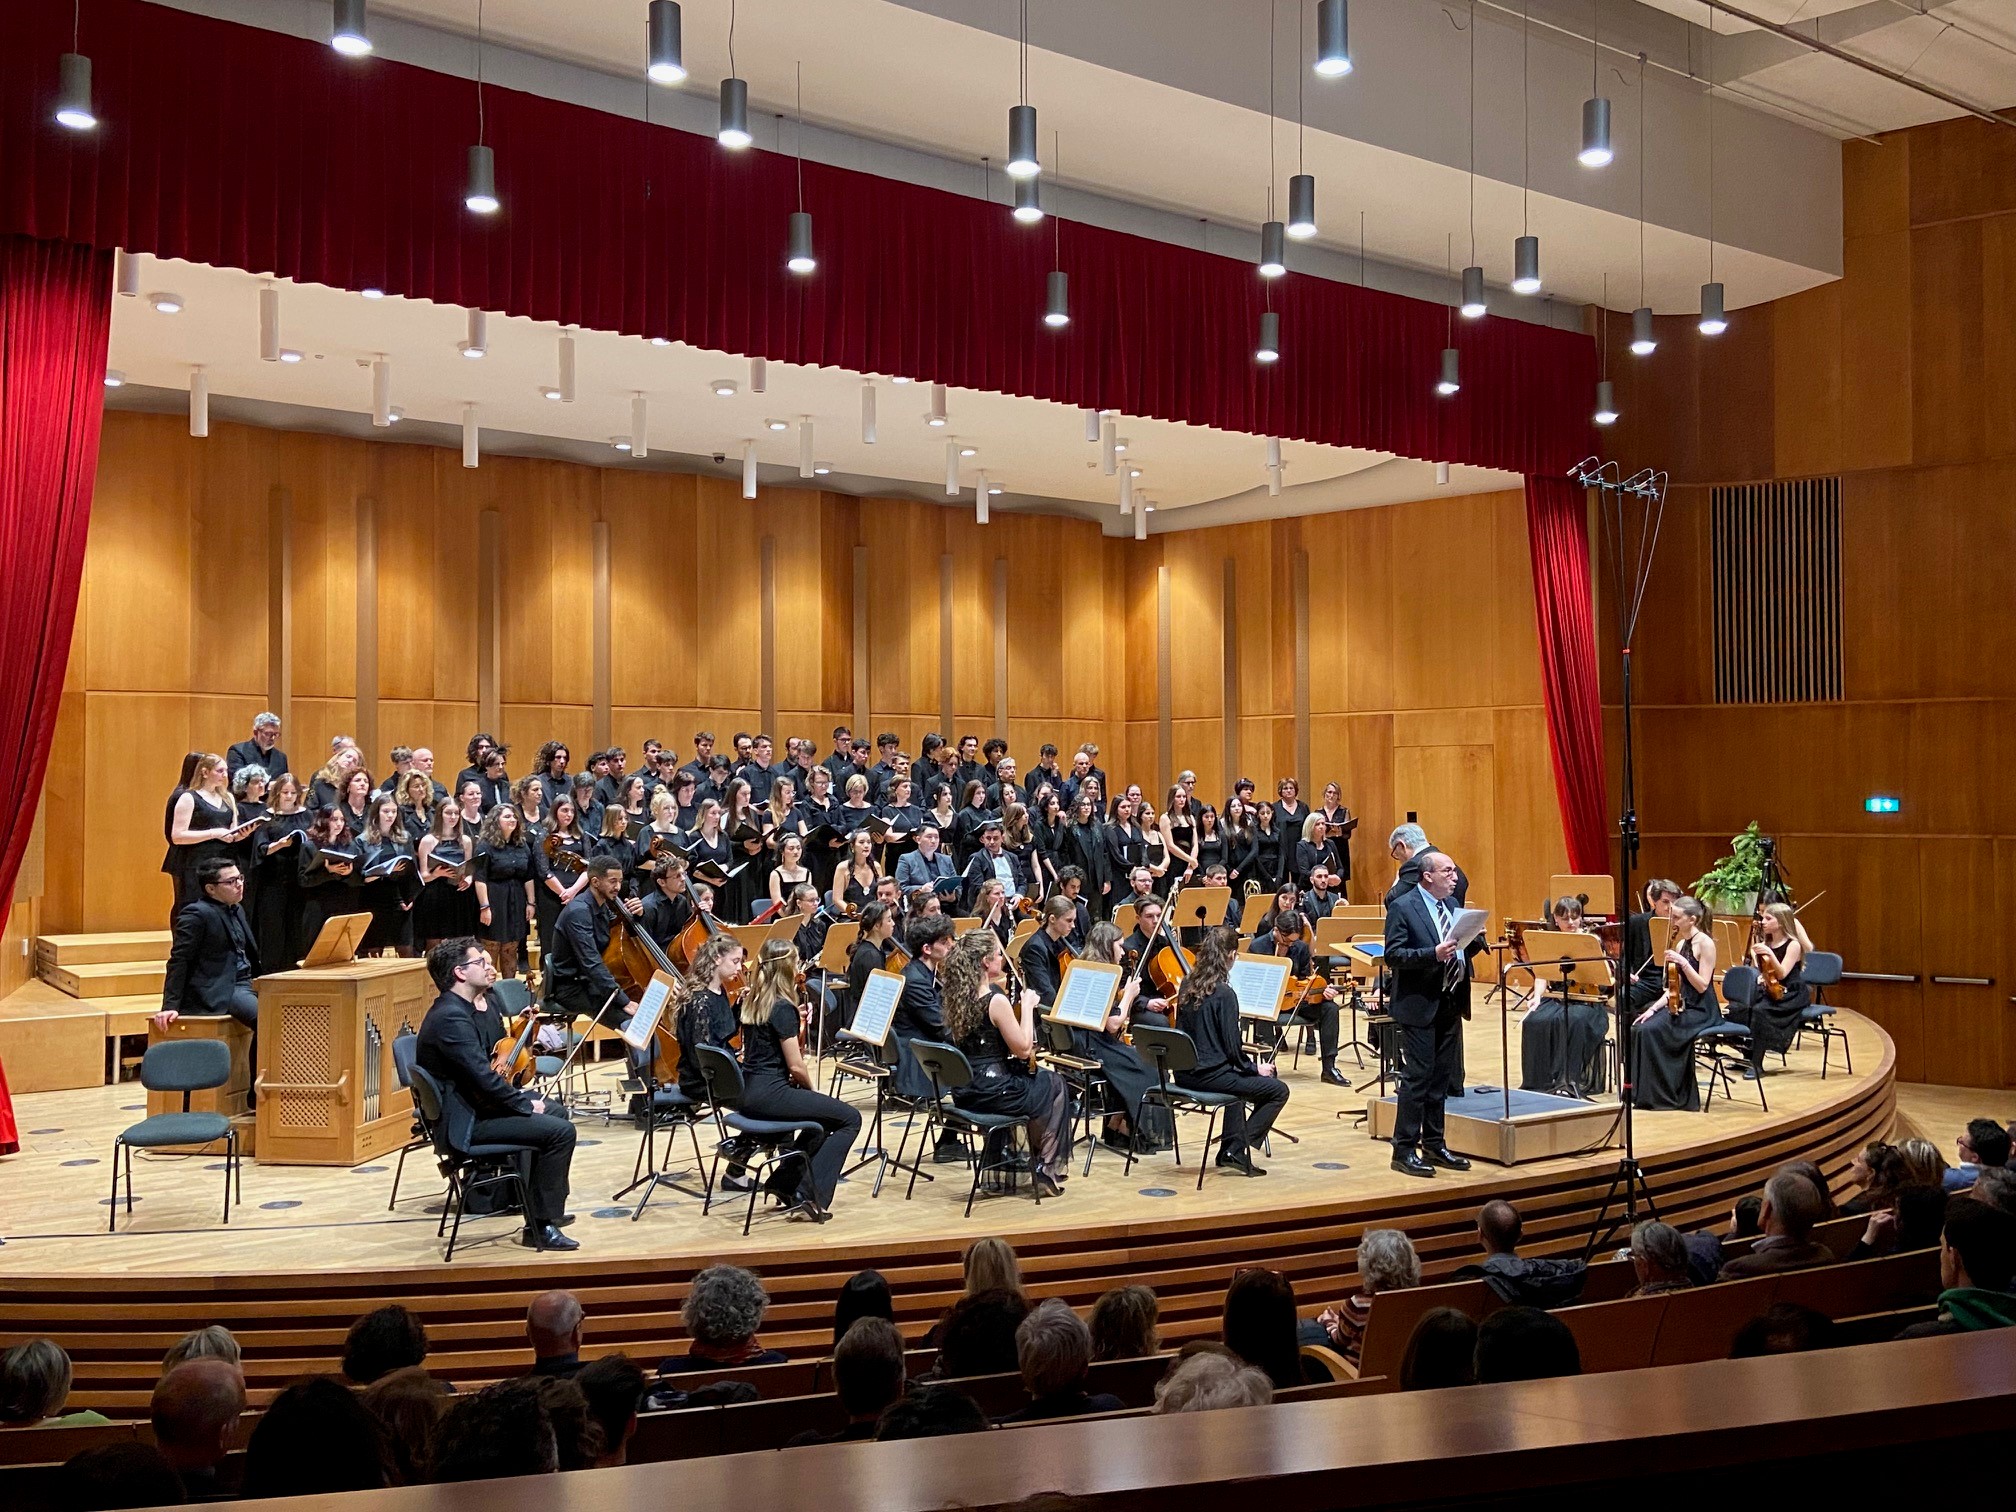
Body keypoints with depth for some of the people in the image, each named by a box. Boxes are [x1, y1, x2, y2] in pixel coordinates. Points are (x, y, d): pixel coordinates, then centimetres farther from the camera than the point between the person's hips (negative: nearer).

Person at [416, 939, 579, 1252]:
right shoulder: (451, 1017, -22)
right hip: (463, 1122, -11)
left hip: (472, 1105, 11)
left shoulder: (462, 1010, 11)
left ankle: (548, 1209, 35)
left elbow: (490, 1061, 17)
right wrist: (527, 1104, -15)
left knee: (554, 1112, 26)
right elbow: (483, 1076, -26)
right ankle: (539, 1226, -10)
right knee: (561, 1131, -19)